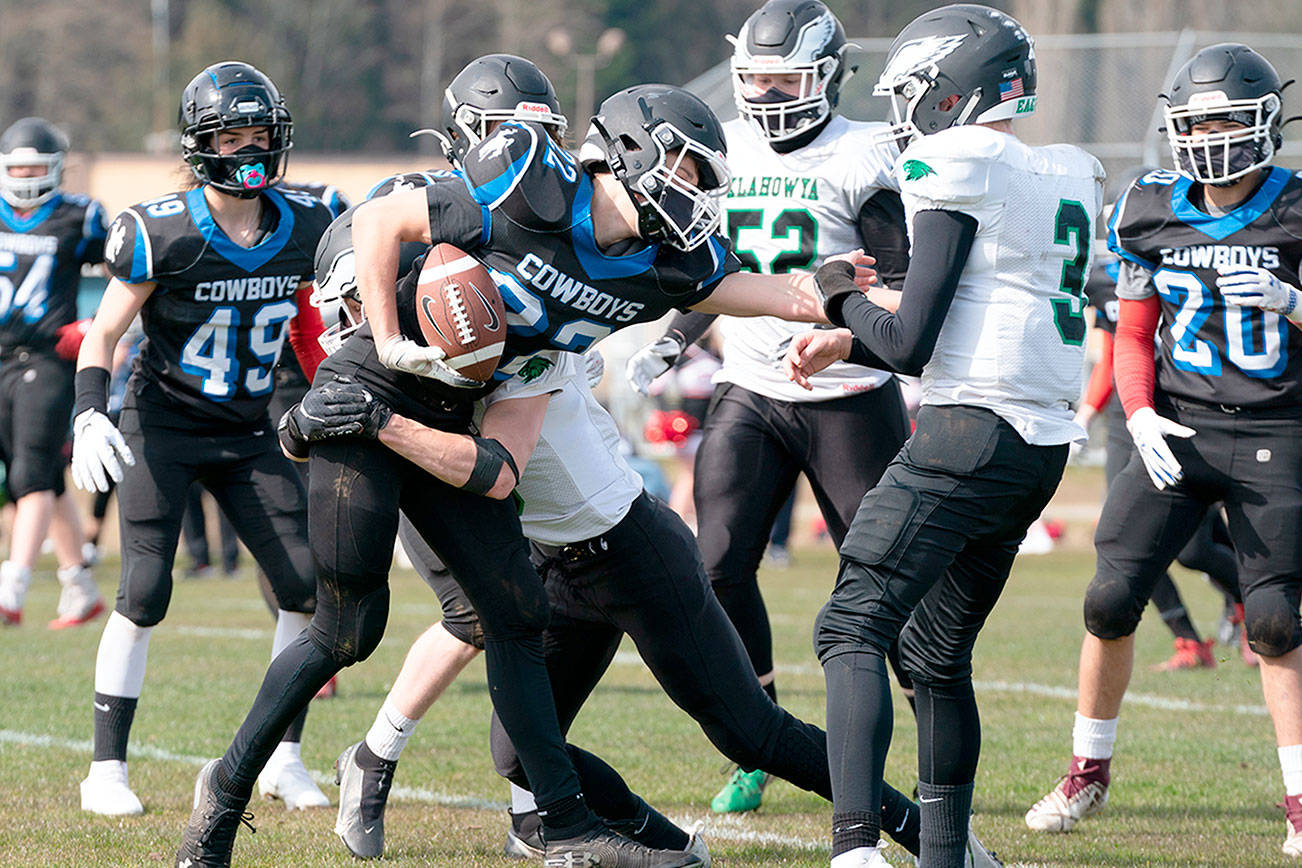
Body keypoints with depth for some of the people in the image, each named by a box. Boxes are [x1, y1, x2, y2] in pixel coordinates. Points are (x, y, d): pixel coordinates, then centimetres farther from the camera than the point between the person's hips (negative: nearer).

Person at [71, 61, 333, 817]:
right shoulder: (163, 235, -18)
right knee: (145, 591, -12)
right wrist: (90, 417, -24)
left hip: (250, 434, 4)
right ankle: (107, 768, -2)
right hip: (163, 427, -4)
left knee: (309, 583, -5)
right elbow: (104, 335, -10)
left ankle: (284, 759, 7)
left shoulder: (305, 229, -5)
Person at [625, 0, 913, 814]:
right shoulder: (727, 152, 8)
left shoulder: (859, 159, -9)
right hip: (751, 394, 5)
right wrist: (673, 342, 10)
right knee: (721, 567, -8)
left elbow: (898, 287, -10)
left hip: (847, 400, -5)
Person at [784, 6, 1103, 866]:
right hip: (1046, 443, 9)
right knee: (940, 652, 20)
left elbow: (910, 344, -10)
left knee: (852, 630, -10)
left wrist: (843, 296, 9)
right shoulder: (1067, 182, 16)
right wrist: (849, 342, 21)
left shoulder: (959, 178, -9)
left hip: (971, 435, -8)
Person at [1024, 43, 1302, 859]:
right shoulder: (1152, 214, 4)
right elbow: (1133, 335, 10)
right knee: (1111, 600, -4)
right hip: (1180, 429, 3)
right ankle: (1089, 773, 15)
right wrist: (1140, 415, -7)